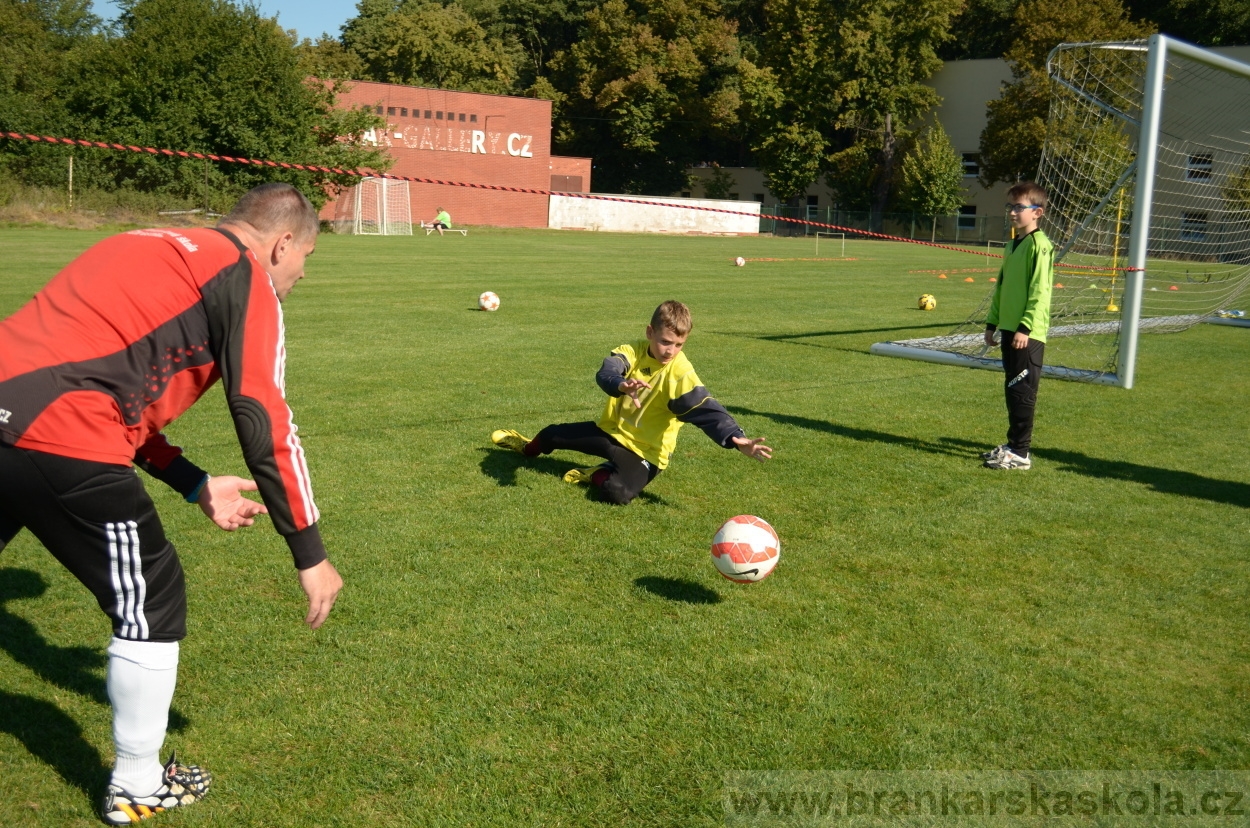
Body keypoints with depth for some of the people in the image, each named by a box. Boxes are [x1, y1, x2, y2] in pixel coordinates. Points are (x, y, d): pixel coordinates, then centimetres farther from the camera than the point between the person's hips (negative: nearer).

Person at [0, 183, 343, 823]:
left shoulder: (153, 249, 25)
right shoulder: (245, 275, 1)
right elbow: (265, 427, -5)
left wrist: (196, 486, 26)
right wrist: (310, 555, 1)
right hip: (63, 440, -8)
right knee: (151, 602, 10)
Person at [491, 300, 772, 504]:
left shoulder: (680, 373, -23)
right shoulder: (632, 351, -13)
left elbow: (707, 410, -34)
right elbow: (605, 373, -33)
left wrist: (735, 438, -51)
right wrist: (621, 385, -58)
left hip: (644, 451, -4)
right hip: (611, 431, 4)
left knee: (619, 492, -33)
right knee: (551, 434, 18)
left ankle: (598, 475, 4)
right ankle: (527, 448, 57)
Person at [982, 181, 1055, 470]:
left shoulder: (1040, 245, -12)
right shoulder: (1013, 245, 16)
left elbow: (1040, 292, -17)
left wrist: (1026, 327, -21)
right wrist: (992, 322, 19)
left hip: (1028, 334, -9)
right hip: (1009, 329, 9)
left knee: (1022, 391, -5)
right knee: (1012, 389, 13)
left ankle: (1020, 452, 0)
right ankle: (1014, 444, 22)